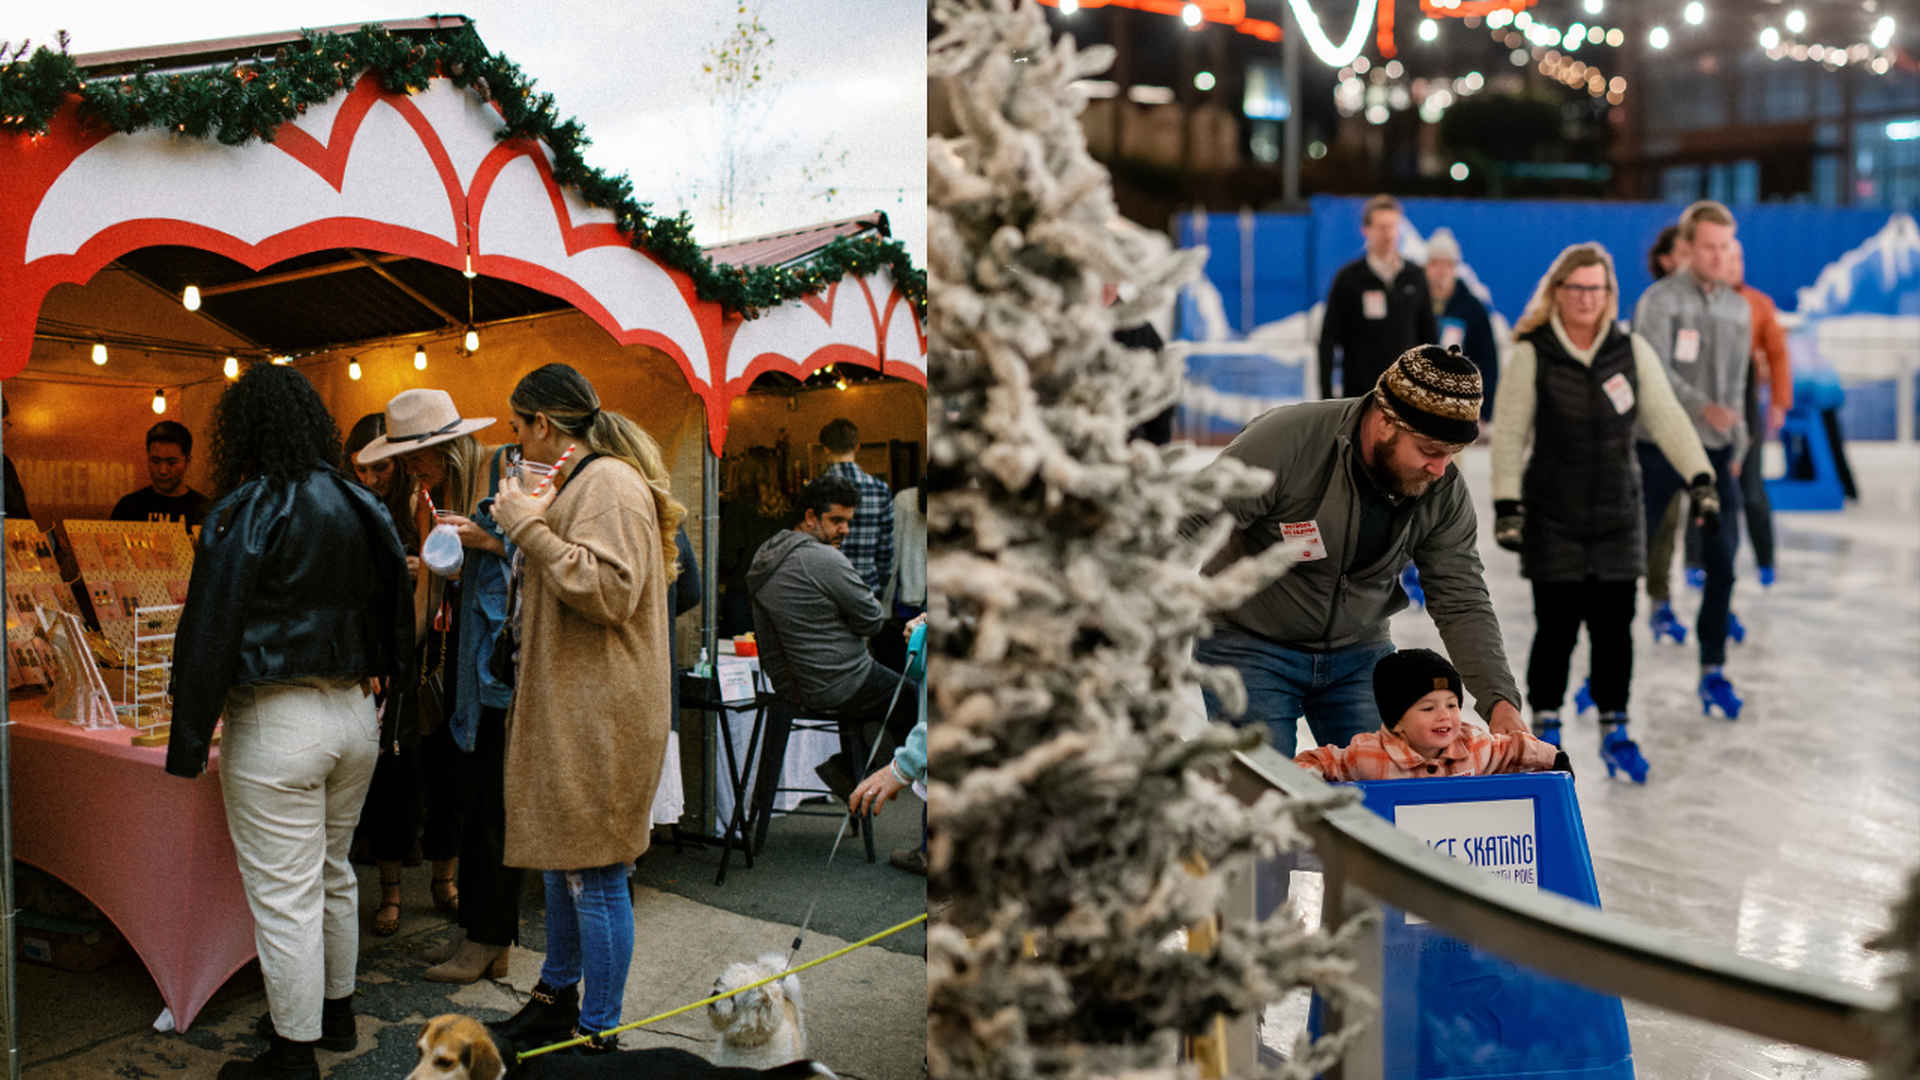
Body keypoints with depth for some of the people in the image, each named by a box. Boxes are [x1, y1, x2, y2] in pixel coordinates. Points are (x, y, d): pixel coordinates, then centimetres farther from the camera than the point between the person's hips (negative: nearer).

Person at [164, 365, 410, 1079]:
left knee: (284, 895, 1)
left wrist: (188, 744, -9)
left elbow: (208, 634, -14)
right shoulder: (362, 507, 7)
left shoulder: (245, 512, -13)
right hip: (355, 712, 8)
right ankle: (336, 1013, 35)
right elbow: (393, 612, 15)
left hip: (277, 725, -7)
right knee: (333, 874, 22)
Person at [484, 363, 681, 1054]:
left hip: (600, 714, -11)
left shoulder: (610, 484, -15)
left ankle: (598, 1035, 4)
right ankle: (557, 995, 34)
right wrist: (526, 525, 21)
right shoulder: (582, 481, 19)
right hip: (565, 710, 11)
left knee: (594, 873, -4)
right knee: (561, 860, 20)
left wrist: (530, 528, -21)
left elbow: (608, 590, -26)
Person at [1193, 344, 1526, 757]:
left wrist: (1499, 700, -19)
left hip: (1359, 651, 4)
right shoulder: (1285, 441, -26)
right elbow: (1186, 529, -21)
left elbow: (1462, 602, -6)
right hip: (1251, 646, -4)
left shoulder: (1445, 492, -10)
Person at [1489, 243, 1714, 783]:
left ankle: (1614, 730, 20)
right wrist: (1506, 504, -14)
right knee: (1557, 629, 0)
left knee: (1614, 628, 6)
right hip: (1553, 520, -2)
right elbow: (1508, 432, -7)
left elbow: (1667, 418, 3)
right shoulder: (1533, 354, -6)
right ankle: (1545, 727, 19)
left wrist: (1701, 477, -7)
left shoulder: (1633, 351, 2)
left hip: (1619, 516, 3)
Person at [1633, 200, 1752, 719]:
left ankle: (1713, 672, 12)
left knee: (1721, 564, 1)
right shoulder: (1660, 300, -6)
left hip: (1715, 451, 4)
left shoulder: (1738, 308, 11)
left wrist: (1735, 448, 12)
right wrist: (1703, 409, -31)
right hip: (1659, 447, -4)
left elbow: (1736, 386, 16)